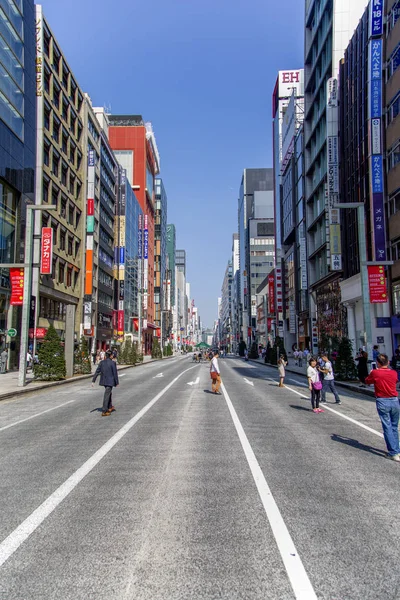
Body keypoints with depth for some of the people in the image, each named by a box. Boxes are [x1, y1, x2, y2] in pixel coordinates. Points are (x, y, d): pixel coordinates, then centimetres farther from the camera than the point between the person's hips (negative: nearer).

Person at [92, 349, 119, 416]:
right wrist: (116, 382, -3)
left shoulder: (101, 362, 0)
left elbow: (97, 372, -1)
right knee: (106, 396, -2)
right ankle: (104, 411, 0)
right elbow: (115, 373, -12)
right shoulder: (113, 363, -14)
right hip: (110, 381, -6)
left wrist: (93, 381, 1)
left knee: (109, 393, 24)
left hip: (103, 381, 6)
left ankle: (110, 407, 35)